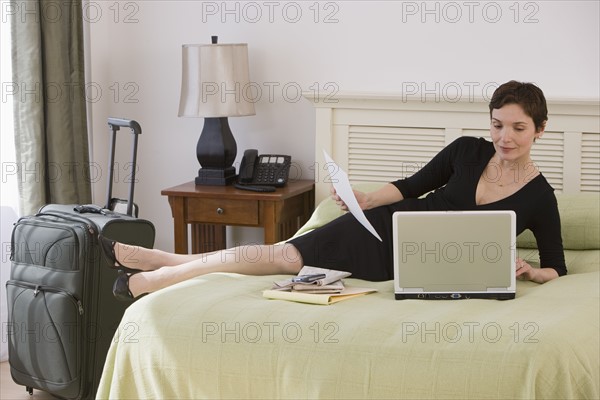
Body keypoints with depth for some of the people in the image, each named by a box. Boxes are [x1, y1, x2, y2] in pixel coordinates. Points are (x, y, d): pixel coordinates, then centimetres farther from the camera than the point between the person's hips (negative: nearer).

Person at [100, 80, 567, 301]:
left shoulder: (539, 197, -10)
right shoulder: (467, 150, -4)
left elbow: (557, 268, -2)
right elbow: (412, 185, 6)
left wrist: (529, 270, -23)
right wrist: (366, 199, -9)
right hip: (390, 225, 2)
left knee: (288, 259, -9)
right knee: (284, 252, -11)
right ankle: (157, 265, -2)